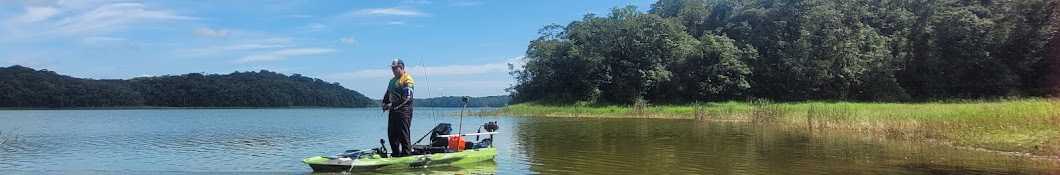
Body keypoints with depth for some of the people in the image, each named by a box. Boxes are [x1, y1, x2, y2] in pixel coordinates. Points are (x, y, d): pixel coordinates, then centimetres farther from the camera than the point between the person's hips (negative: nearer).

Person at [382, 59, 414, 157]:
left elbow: (407, 98, -19)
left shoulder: (407, 80, -10)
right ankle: (395, 154, 20)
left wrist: (393, 105, -20)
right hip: (393, 111, 9)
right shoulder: (393, 80, 19)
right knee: (392, 134, 10)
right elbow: (387, 94, 28)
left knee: (403, 134, -7)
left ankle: (407, 154, 0)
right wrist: (384, 103, 8)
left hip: (403, 112, -9)